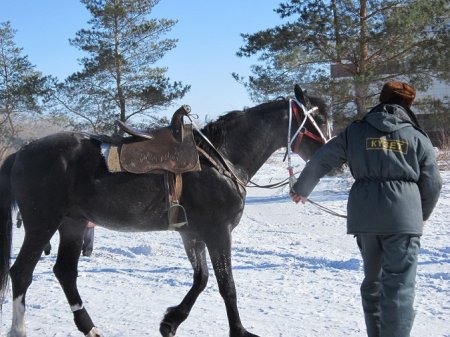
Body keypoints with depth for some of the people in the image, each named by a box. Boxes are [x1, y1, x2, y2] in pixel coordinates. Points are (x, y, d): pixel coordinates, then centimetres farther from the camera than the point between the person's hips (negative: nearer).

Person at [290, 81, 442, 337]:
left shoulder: (355, 132, 9)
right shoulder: (418, 138, 4)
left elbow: (320, 162, 14)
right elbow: (432, 185, 5)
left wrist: (301, 189, 30)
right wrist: (422, 215, 24)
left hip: (364, 216, 3)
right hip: (403, 216, -3)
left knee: (373, 280, 20)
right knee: (399, 286, -3)